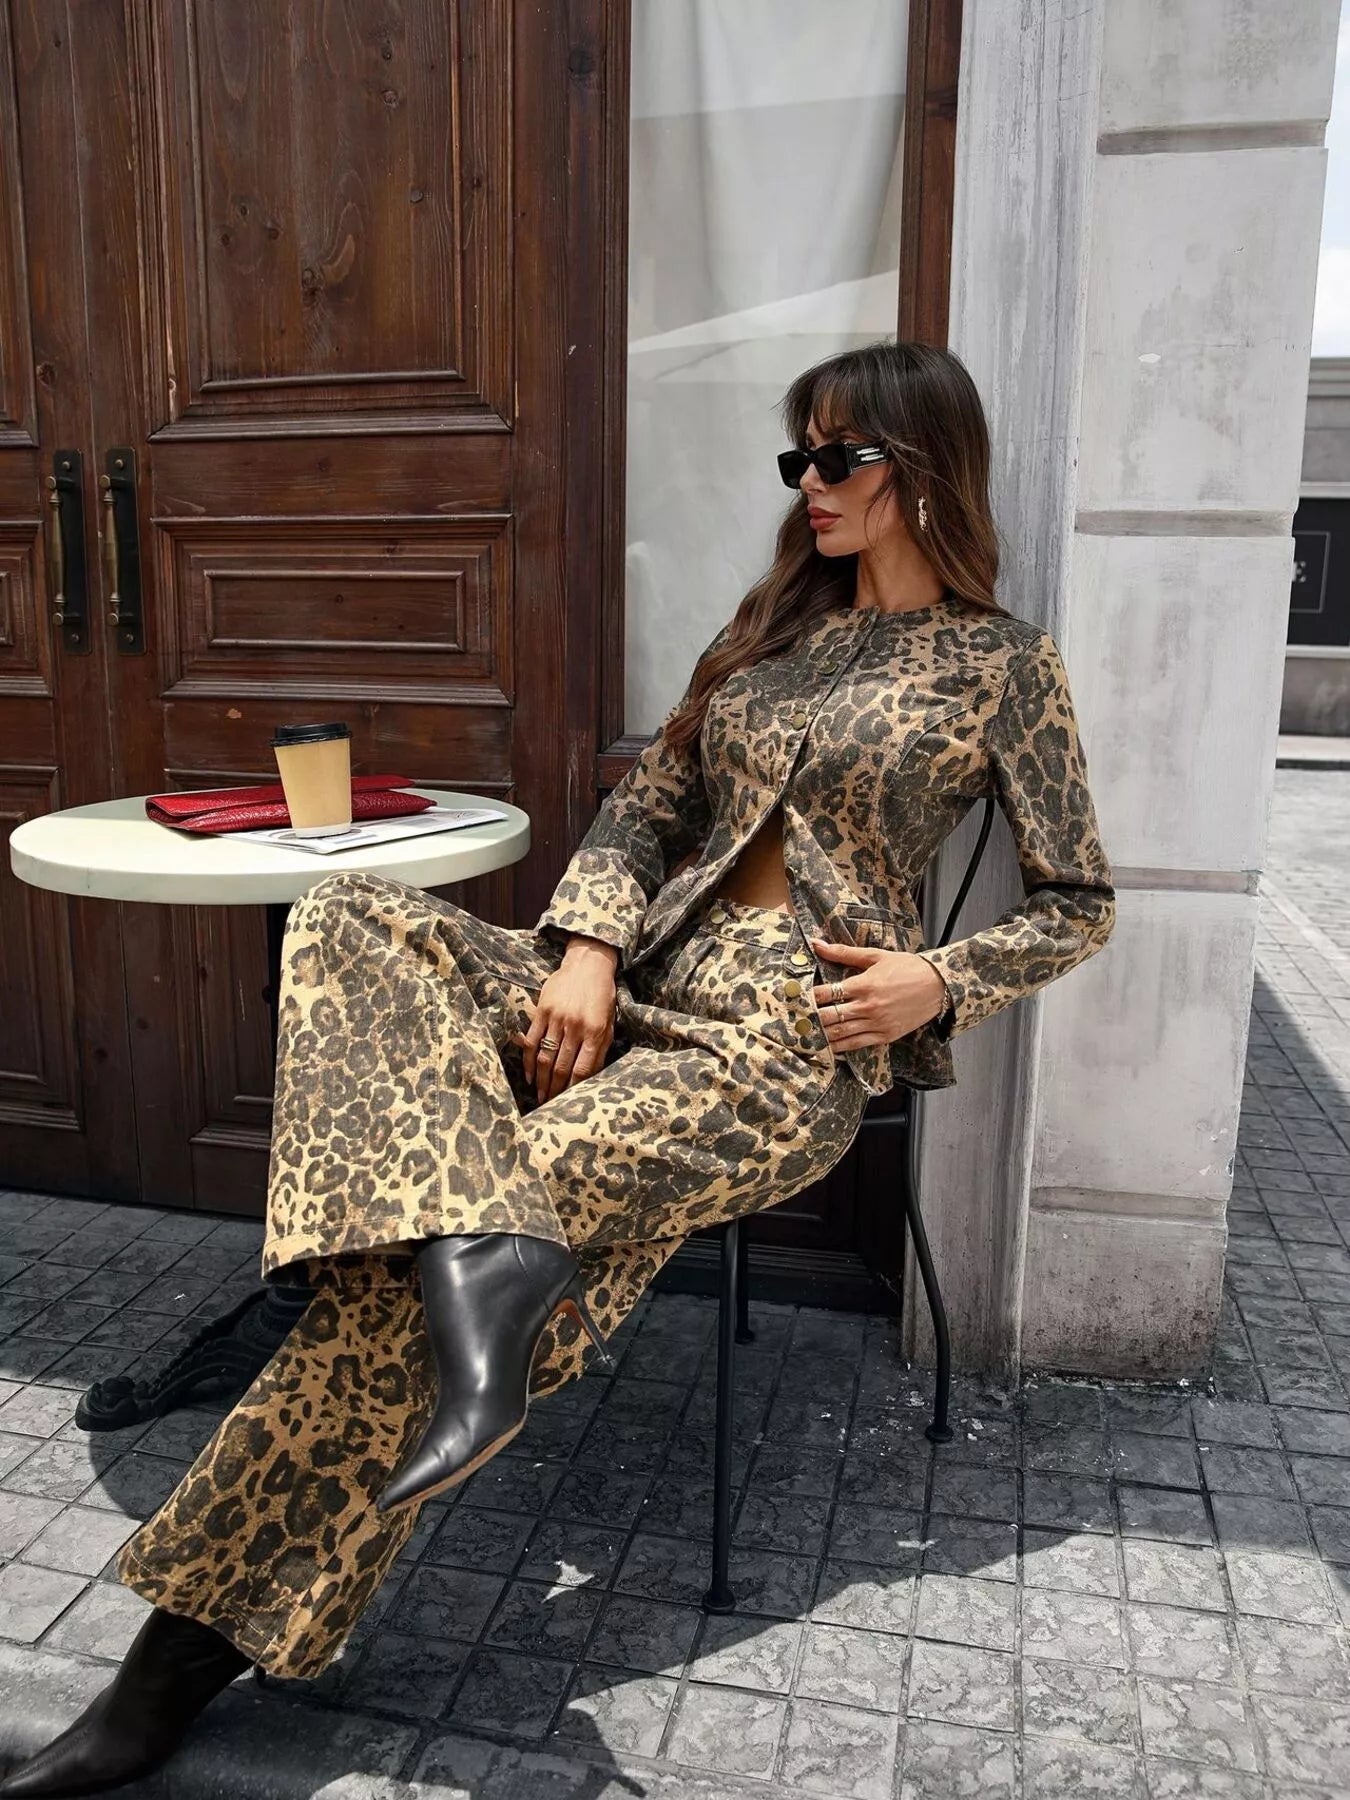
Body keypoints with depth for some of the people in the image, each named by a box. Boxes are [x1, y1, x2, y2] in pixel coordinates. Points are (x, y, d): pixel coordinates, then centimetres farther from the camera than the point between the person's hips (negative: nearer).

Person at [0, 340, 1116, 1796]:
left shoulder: (1003, 665, 5)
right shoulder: (775, 623, 20)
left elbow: (1077, 901, 8)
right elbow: (649, 800, 15)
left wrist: (941, 980, -10)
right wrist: (585, 947, -4)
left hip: (787, 1040, -6)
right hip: (644, 982, 6)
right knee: (357, 920, -20)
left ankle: (198, 1636, -13)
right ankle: (482, 1288, -40)